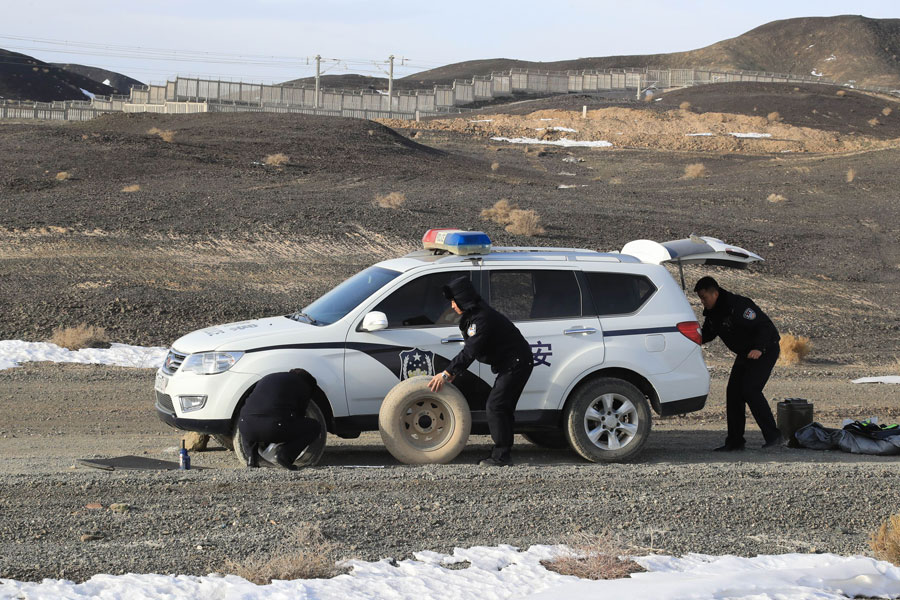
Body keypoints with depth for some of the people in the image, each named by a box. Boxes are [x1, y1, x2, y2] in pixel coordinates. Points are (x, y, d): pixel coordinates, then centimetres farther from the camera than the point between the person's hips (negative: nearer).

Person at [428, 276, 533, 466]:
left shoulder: (482, 318, -22)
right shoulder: (473, 316, 11)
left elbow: (470, 351, -27)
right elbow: (470, 350, 16)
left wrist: (446, 373, -24)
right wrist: (453, 373, 9)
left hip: (517, 363, -11)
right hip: (510, 365, 11)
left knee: (495, 407, -12)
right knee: (503, 408, 12)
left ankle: (501, 456, -11)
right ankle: (502, 455, 15)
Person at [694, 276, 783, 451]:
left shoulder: (737, 305, -27)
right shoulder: (712, 312, 1)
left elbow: (764, 326, -28)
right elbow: (707, 334, 15)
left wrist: (759, 348, -42)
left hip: (765, 350, -9)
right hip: (744, 354, 9)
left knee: (750, 390, -20)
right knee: (733, 392, 2)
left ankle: (773, 435, -14)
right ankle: (735, 441, 7)